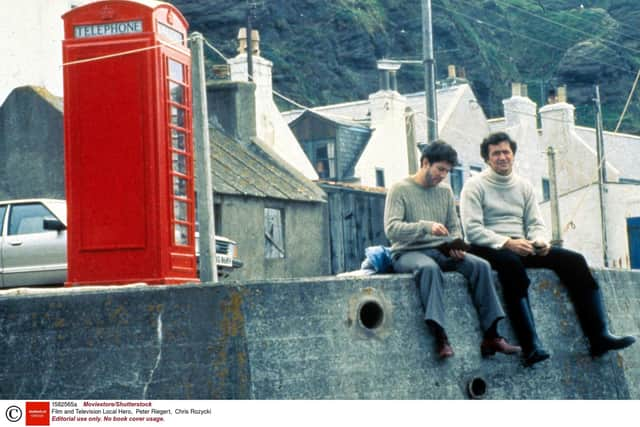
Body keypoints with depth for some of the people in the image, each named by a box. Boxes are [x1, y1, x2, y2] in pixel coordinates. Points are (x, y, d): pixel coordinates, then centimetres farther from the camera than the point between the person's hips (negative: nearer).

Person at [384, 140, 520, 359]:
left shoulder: (445, 191, 17)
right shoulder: (400, 190, -1)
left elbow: (454, 227, 16)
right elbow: (391, 228, -14)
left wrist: (457, 247, -7)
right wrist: (426, 227, -28)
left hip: (441, 251, 5)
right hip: (408, 253, -5)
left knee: (480, 265, -20)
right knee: (429, 267, -40)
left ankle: (491, 335, -23)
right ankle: (440, 337, -46)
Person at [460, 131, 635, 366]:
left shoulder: (524, 186, 19)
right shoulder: (475, 186, 0)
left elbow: (535, 223, 14)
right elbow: (472, 229, -11)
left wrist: (539, 241, -10)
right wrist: (507, 243, -22)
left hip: (521, 248, 6)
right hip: (489, 250, -6)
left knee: (573, 259, -13)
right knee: (511, 262, -40)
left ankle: (599, 336, -19)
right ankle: (531, 346, -47)